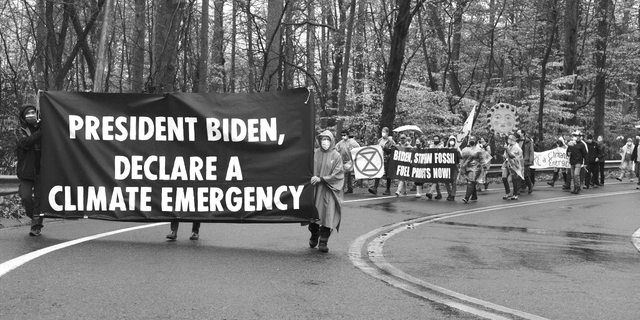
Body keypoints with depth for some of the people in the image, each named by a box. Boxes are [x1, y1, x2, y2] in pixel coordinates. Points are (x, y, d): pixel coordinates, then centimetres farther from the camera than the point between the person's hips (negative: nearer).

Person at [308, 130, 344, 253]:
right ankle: (314, 237, 32)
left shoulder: (336, 156, -2)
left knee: (327, 214, -8)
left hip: (329, 190, -2)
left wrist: (321, 179, -14)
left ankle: (323, 243, -2)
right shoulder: (315, 154, 5)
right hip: (315, 190, 3)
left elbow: (337, 174, -8)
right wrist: (312, 178, -12)